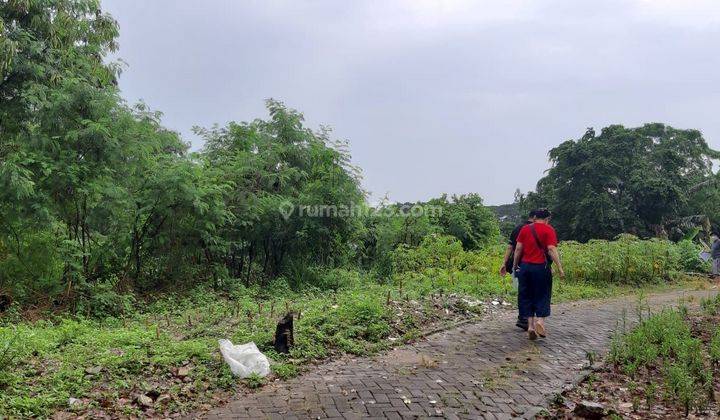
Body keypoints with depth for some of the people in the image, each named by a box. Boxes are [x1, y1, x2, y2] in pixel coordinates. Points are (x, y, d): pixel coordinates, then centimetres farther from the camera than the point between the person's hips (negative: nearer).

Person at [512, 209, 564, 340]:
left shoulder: (525, 229, 7)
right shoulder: (549, 230, -4)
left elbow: (518, 248, 4)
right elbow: (551, 249, -14)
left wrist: (515, 265, 13)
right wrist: (559, 267, -13)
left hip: (525, 266, 3)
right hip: (541, 267, -3)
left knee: (526, 296, 10)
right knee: (542, 295, 10)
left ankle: (530, 325, 7)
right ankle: (540, 320, -7)